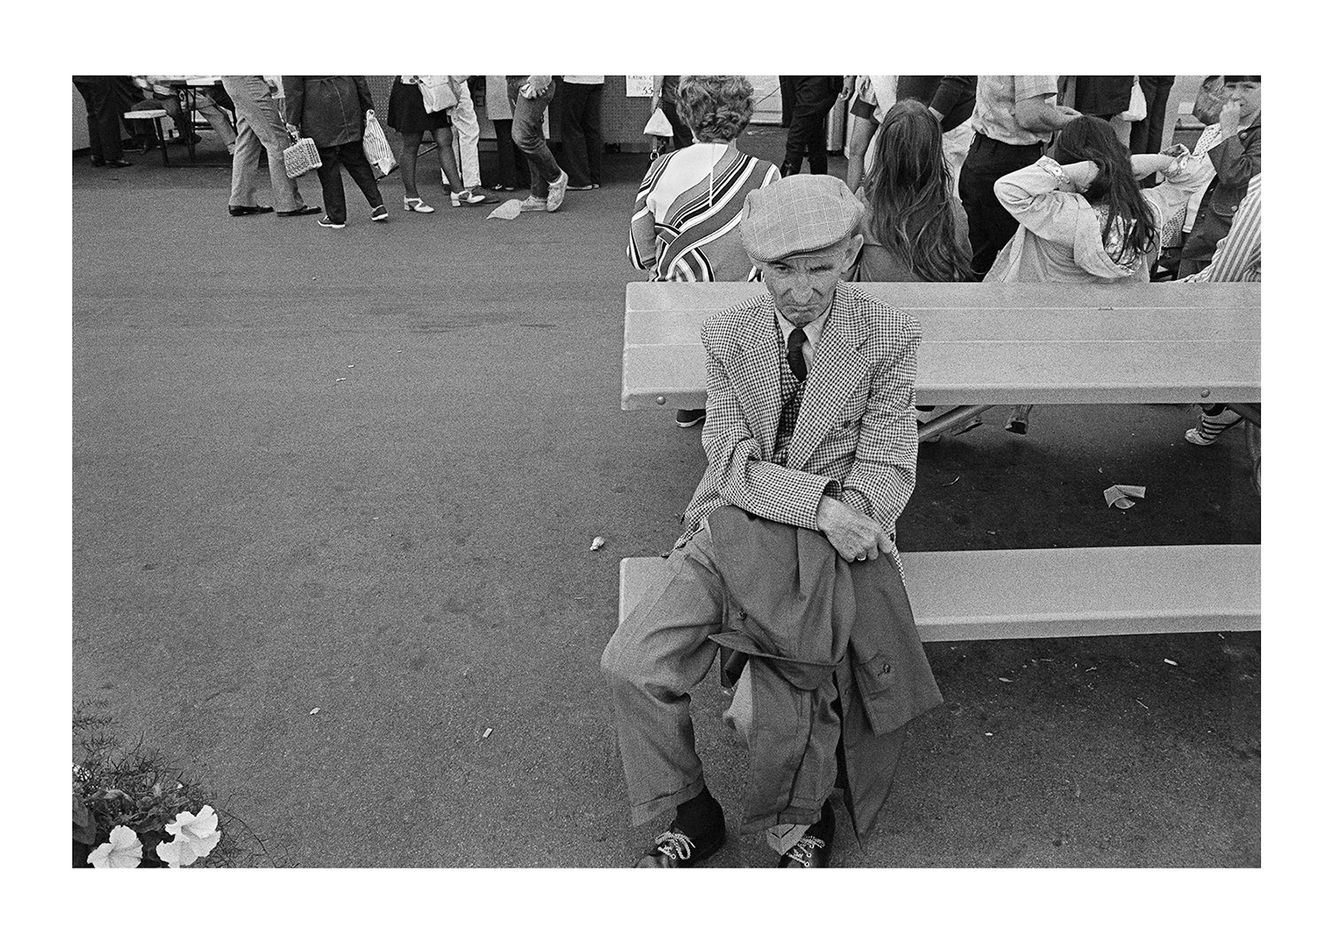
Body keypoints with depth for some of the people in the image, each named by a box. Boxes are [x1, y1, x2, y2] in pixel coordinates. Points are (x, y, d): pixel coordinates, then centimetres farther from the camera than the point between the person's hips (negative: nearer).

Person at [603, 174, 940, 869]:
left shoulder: (888, 337, -3)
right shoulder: (728, 335, 2)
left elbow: (888, 472, -3)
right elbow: (733, 463, -6)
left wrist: (844, 520, -22)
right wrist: (821, 501, -21)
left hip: (833, 540, -2)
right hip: (734, 526, 3)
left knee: (783, 704, -20)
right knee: (631, 666, -15)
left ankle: (801, 820, 16)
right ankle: (691, 814, 12)